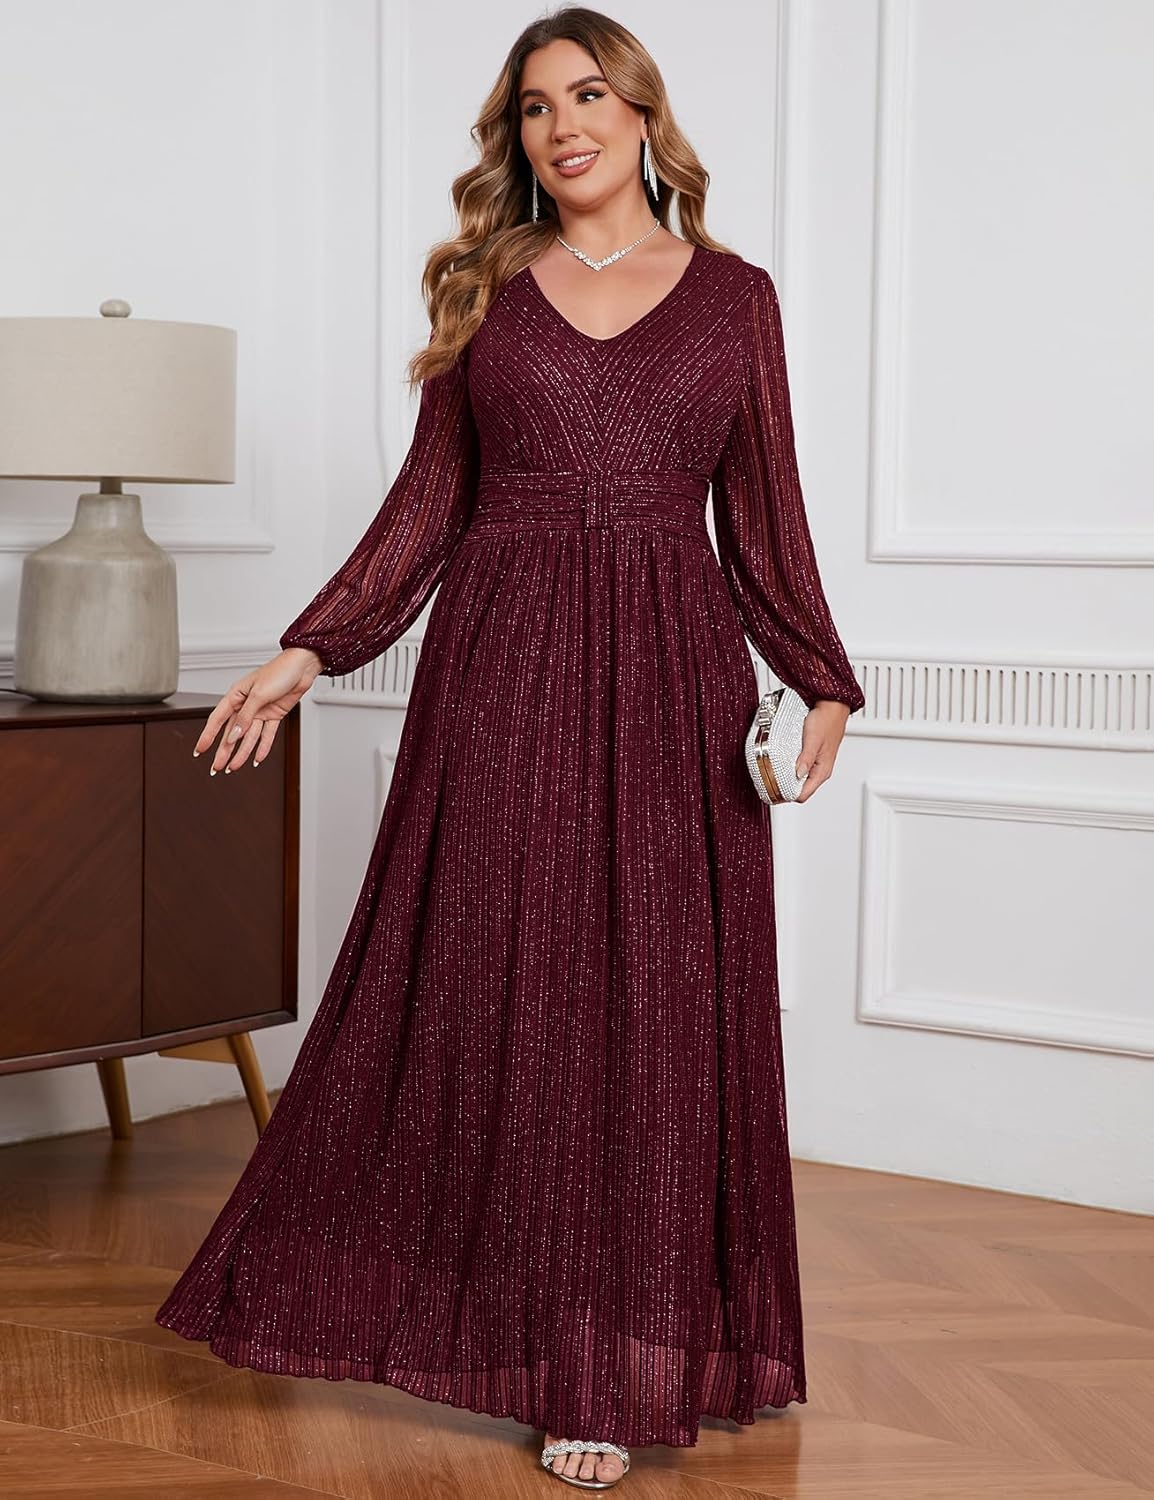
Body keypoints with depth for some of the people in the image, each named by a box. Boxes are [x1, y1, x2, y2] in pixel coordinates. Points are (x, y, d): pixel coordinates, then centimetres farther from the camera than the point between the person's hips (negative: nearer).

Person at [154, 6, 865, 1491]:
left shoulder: (734, 294, 8)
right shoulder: (481, 288, 9)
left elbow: (763, 516, 8)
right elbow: (426, 501, 9)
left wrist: (821, 678, -1)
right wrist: (306, 652, 2)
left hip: (670, 677, 0)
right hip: (501, 667, 1)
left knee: (656, 1005, 1)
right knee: (486, 991, 2)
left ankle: (614, 1365, 14)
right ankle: (510, 1322, 20)